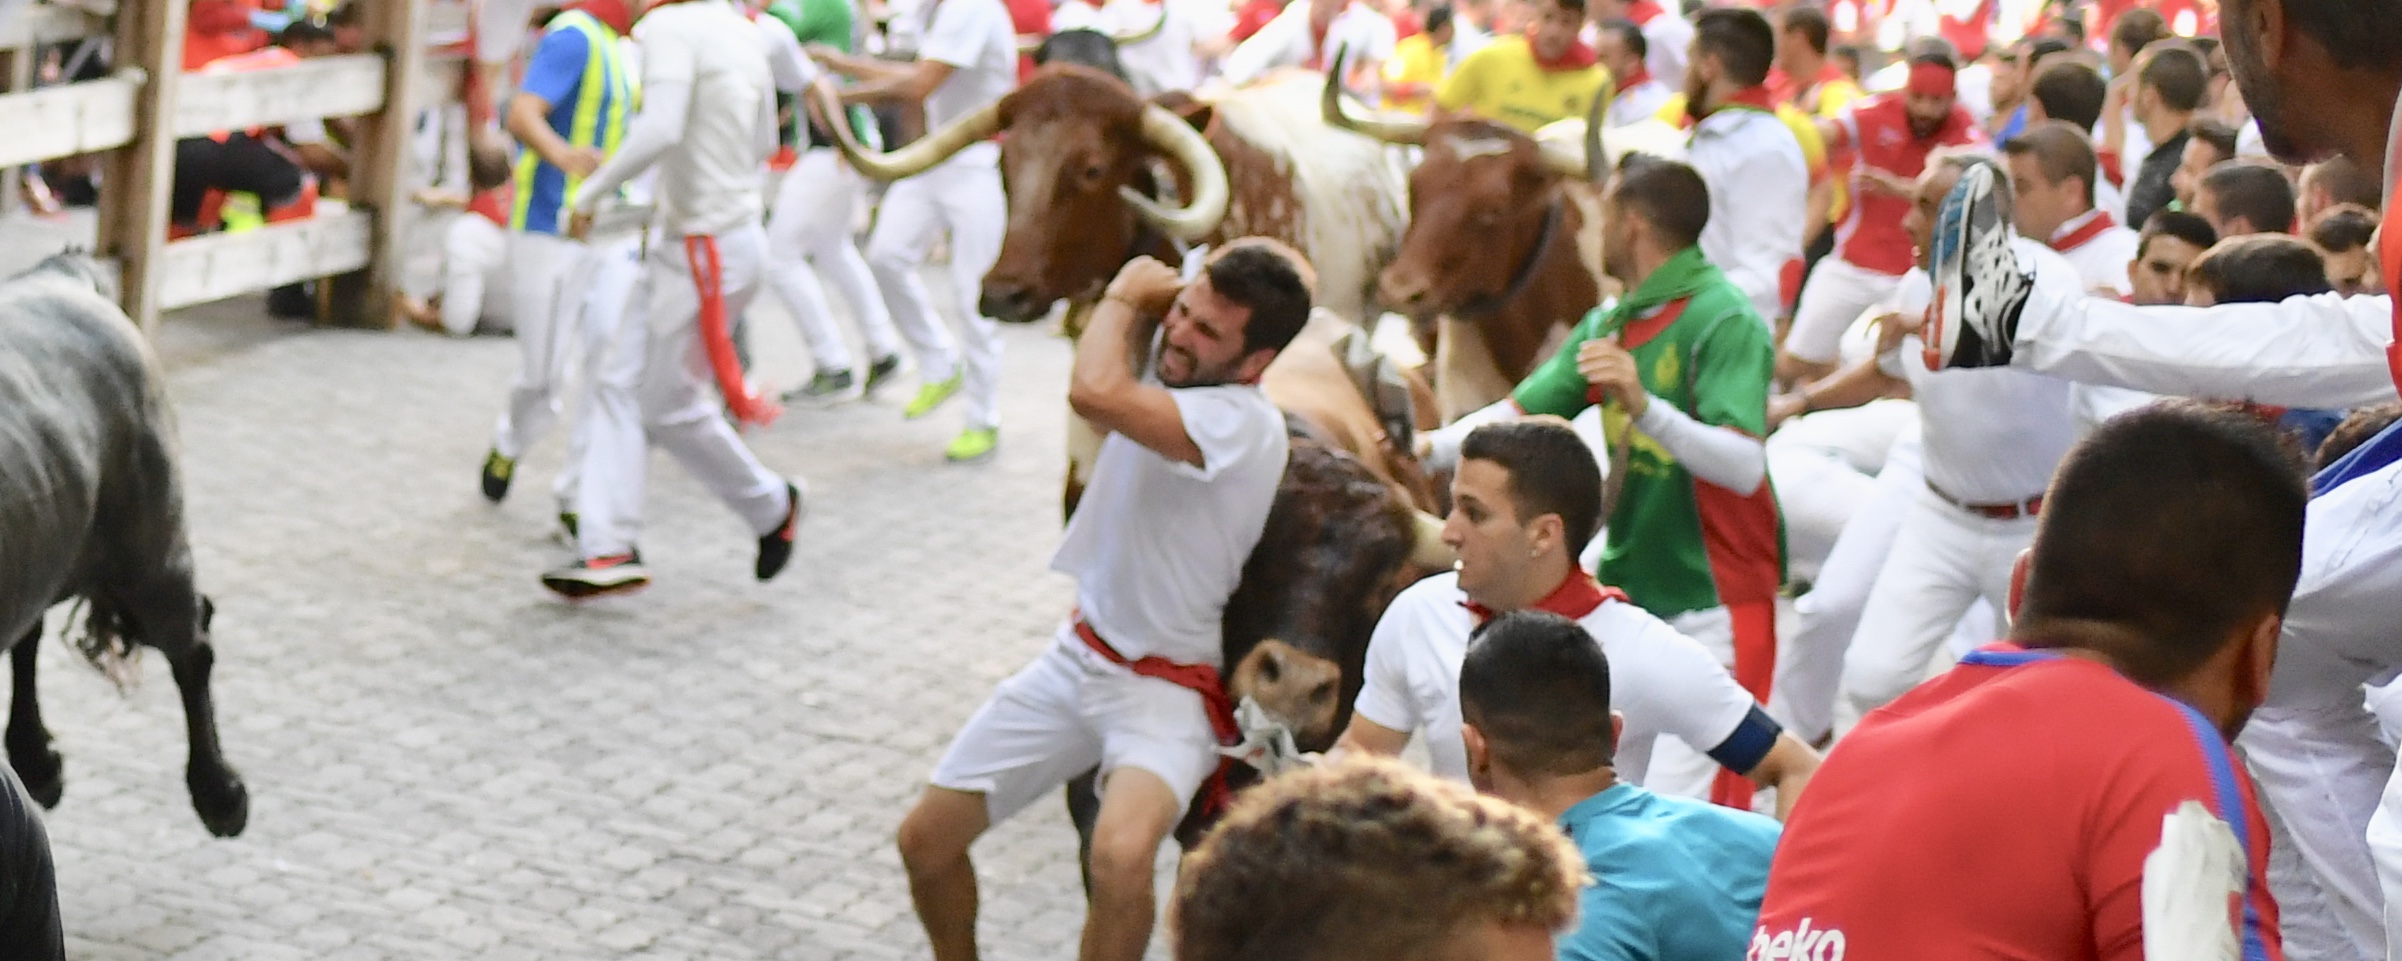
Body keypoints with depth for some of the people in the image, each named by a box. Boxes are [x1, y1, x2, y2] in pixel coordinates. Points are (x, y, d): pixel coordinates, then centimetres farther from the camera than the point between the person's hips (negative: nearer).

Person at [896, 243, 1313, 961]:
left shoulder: (1242, 422, -26)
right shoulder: (1166, 389, -1)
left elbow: (1095, 393, -40)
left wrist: (1124, 294, -24)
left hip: (1165, 692, -8)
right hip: (1080, 655, 8)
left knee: (1120, 857, -36)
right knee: (925, 839, 9)